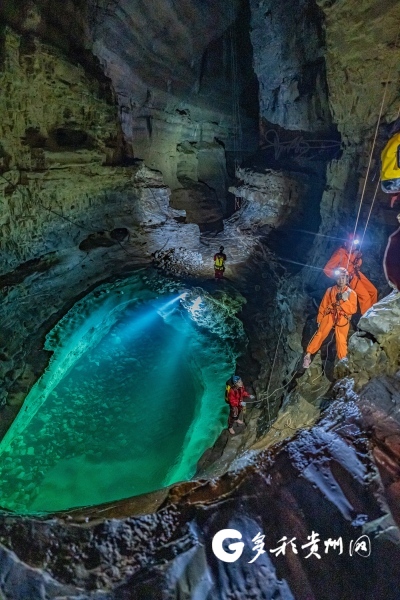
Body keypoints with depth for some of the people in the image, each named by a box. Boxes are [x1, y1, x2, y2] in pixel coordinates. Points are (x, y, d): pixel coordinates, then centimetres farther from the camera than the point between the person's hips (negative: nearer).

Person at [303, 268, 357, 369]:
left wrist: (345, 300, -16)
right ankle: (308, 355, -6)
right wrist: (319, 319, 7)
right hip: (329, 316, 1)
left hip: (343, 319, 0)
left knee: (341, 340, -5)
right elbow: (323, 306, 9)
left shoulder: (351, 293, 3)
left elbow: (353, 310, -4)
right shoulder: (330, 290, 6)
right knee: (320, 334, -9)